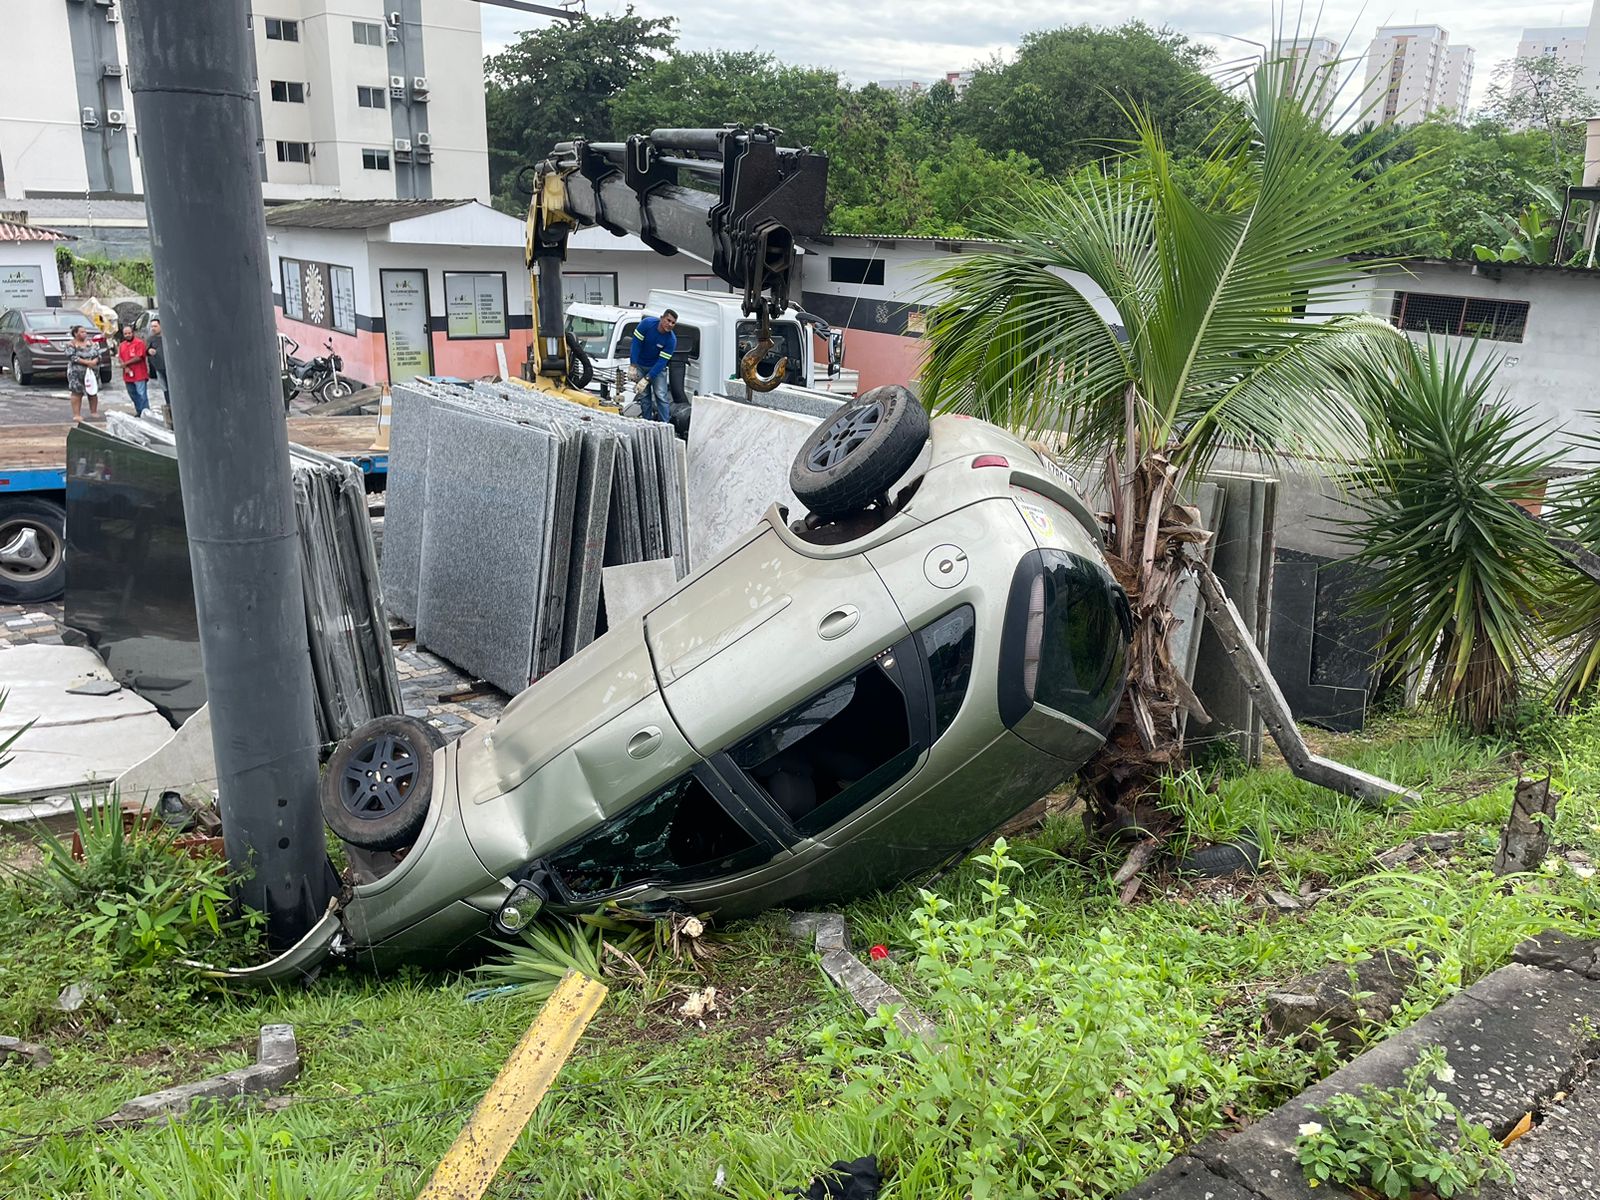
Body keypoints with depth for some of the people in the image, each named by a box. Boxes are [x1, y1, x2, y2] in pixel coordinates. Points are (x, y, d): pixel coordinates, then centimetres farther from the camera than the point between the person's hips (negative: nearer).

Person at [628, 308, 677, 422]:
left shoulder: (671, 340, -23)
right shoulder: (647, 323, -22)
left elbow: (662, 361, -24)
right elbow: (636, 343, -16)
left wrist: (647, 379, -29)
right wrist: (633, 366, -19)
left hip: (658, 367, -1)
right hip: (640, 365, 1)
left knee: (661, 395, -10)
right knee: (644, 395, 0)